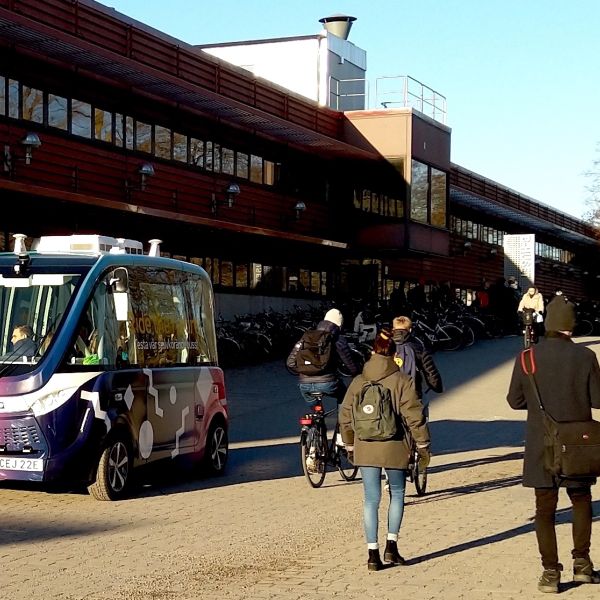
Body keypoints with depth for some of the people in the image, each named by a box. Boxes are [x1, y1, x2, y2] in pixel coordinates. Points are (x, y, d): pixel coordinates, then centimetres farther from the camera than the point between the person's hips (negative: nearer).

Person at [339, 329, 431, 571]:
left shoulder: (358, 382, 4)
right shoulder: (402, 381, -6)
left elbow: (345, 417, 8)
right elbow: (414, 416, -7)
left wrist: (350, 446, 20)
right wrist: (423, 445, 2)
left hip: (365, 448, 2)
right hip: (394, 448, -2)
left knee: (371, 499, 6)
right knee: (397, 494, 17)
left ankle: (373, 554, 3)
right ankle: (391, 546, 11)